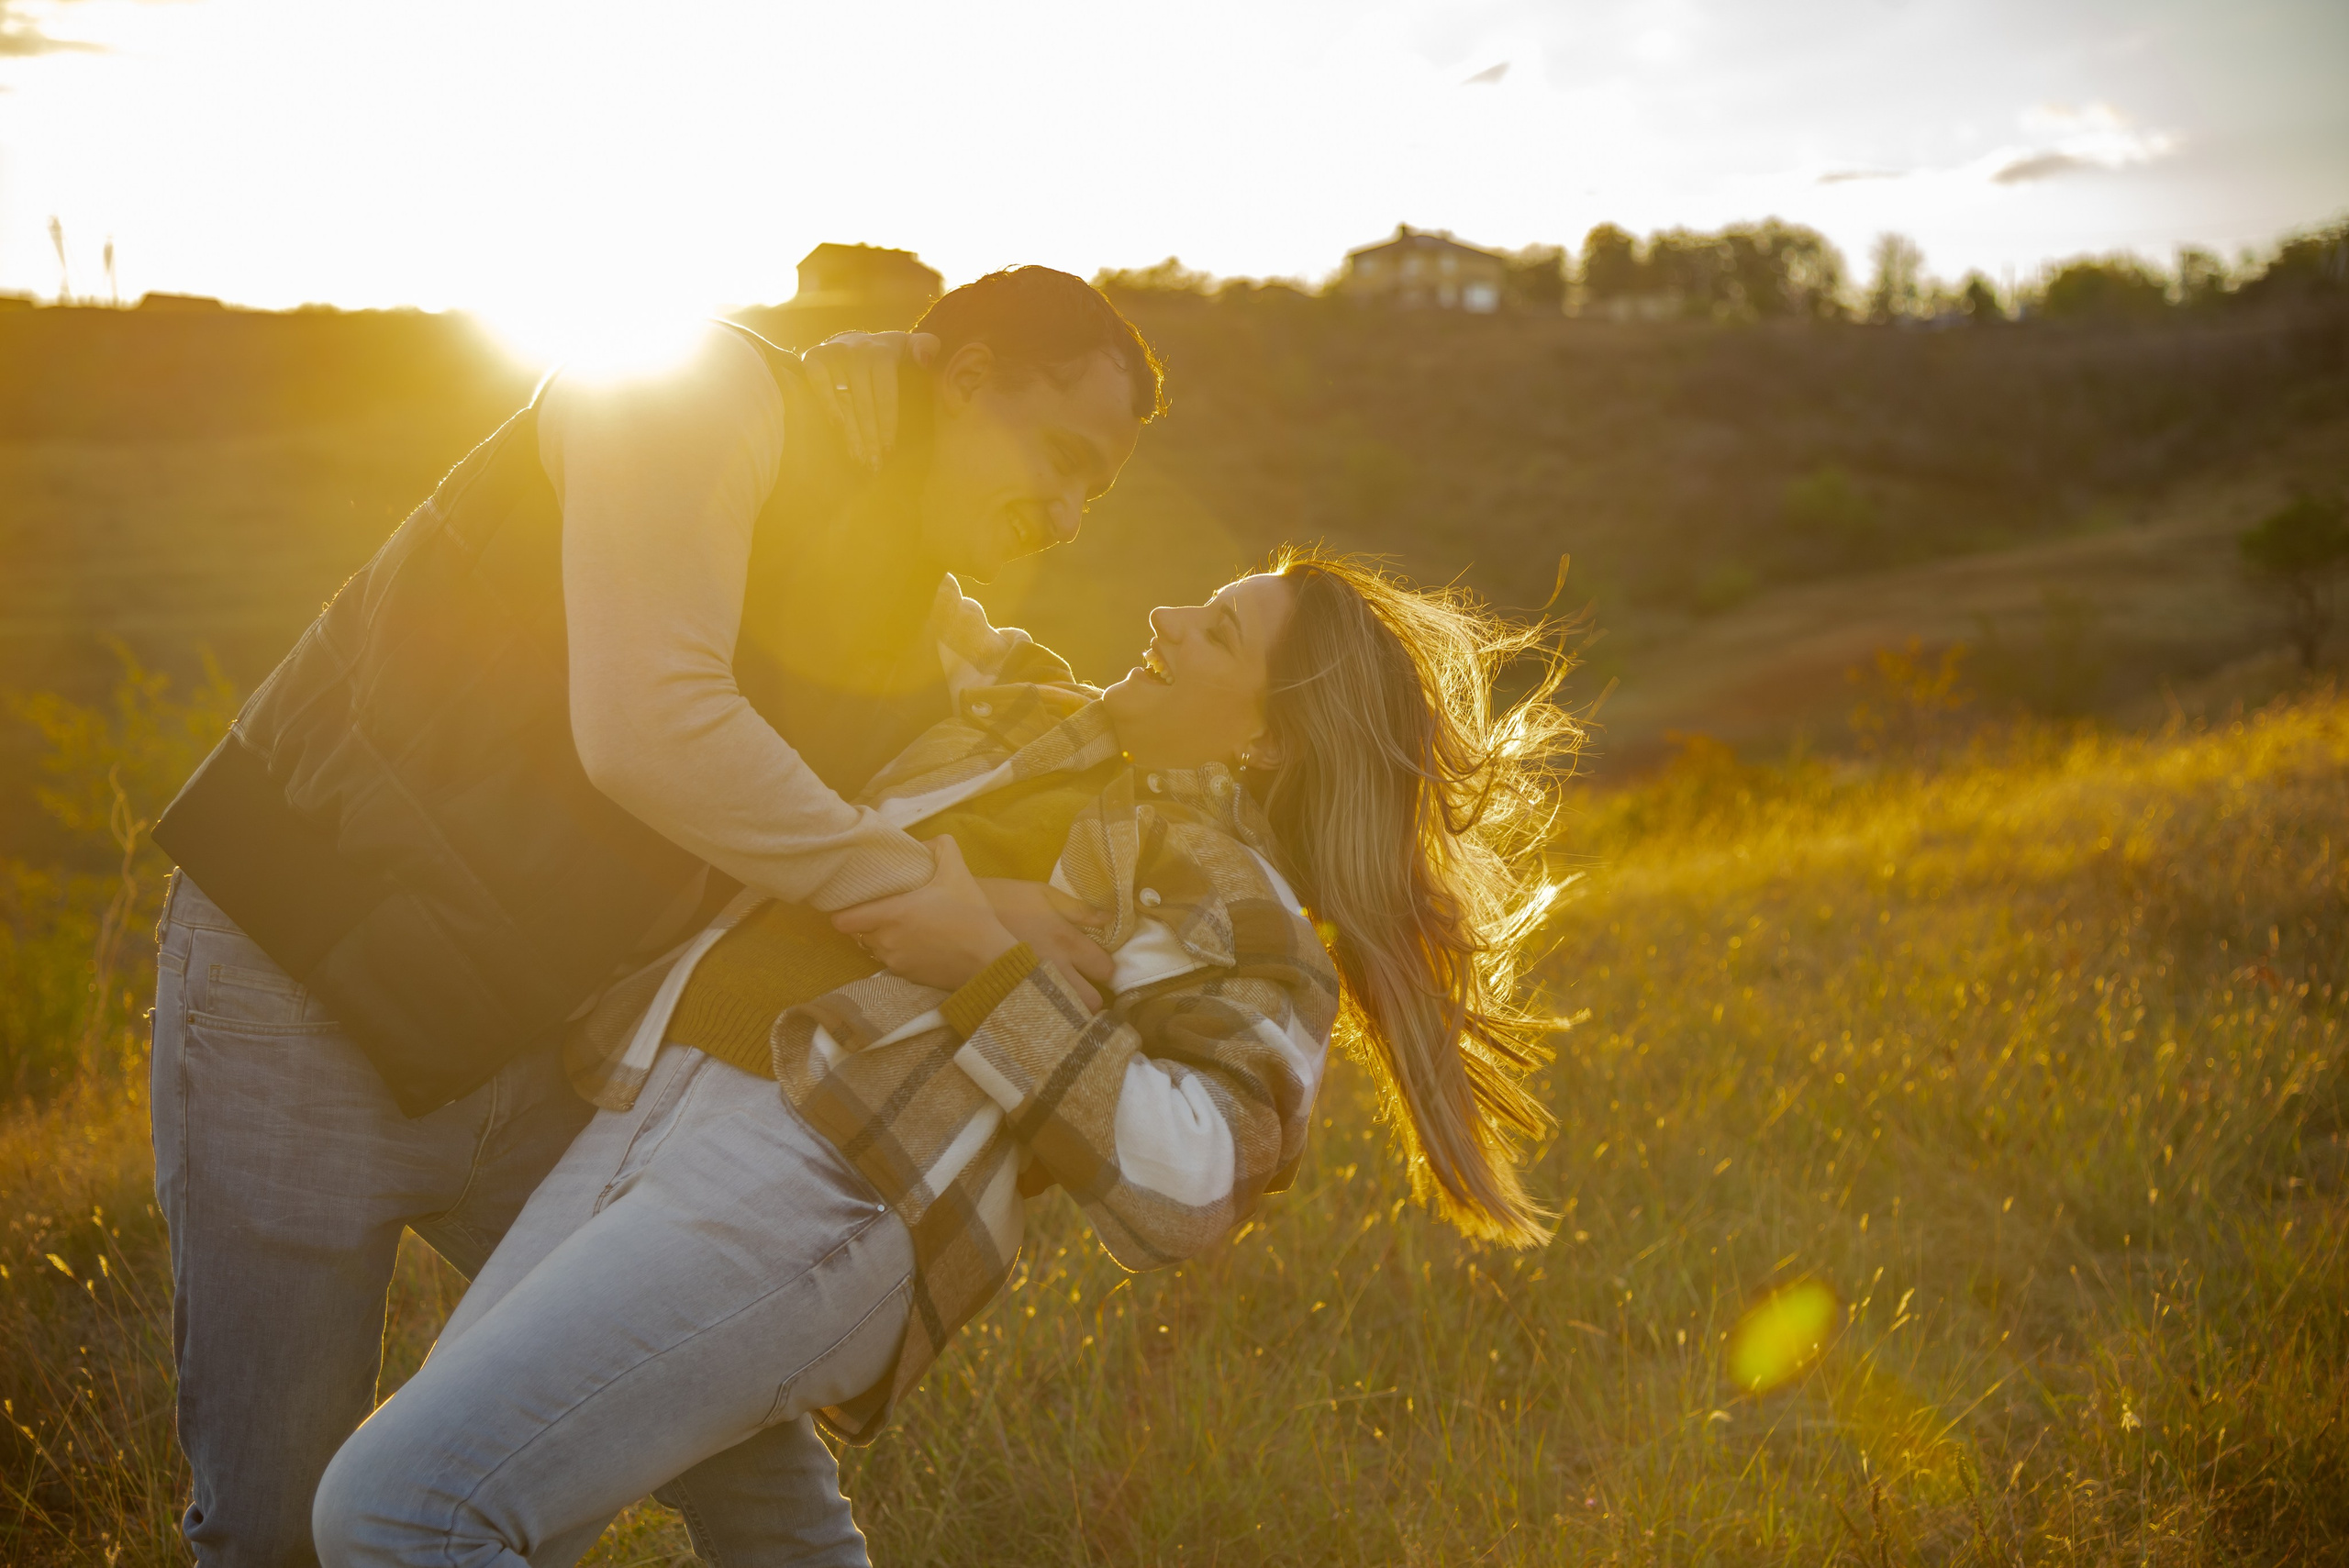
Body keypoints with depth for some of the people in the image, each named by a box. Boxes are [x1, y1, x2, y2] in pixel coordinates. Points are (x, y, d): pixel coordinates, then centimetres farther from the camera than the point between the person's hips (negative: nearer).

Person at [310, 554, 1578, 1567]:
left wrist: (994, 962, -14)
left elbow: (1179, 1191, -13)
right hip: (659, 1114, 9)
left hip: (823, 1186, -9)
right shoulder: (1024, 731, 24)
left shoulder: (1238, 912, 1)